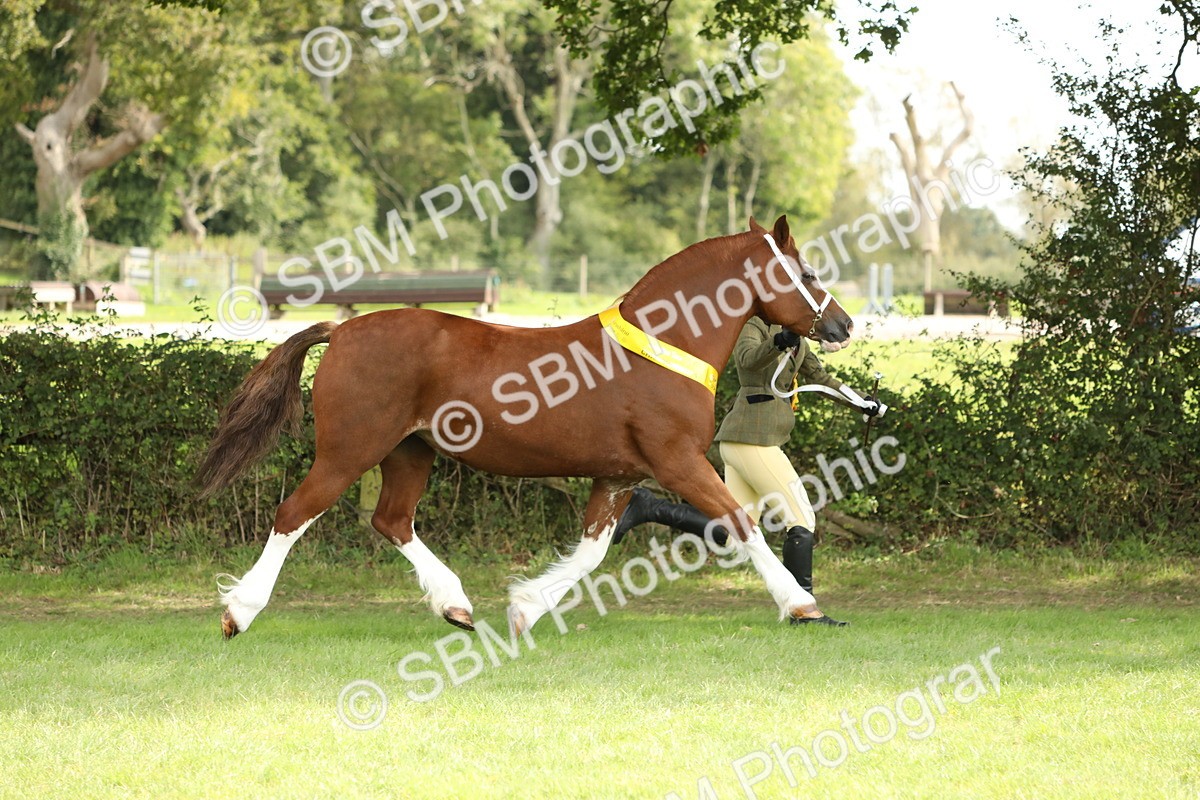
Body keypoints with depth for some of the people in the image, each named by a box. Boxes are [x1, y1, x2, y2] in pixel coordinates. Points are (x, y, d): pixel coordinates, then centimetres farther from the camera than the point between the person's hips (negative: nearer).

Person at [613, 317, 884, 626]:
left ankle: (647, 507, 3)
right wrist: (778, 343, -50)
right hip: (753, 439, -10)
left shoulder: (794, 335, 18)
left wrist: (862, 403, 20)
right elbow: (749, 358, -30)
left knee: (733, 534, 6)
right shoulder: (752, 325, -8)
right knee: (801, 521, -4)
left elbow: (818, 376, 27)